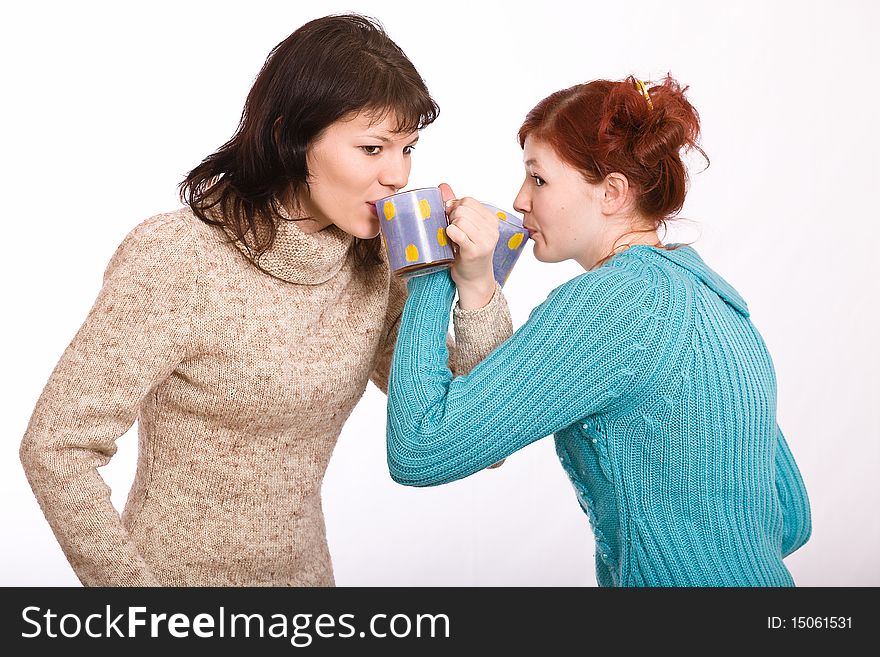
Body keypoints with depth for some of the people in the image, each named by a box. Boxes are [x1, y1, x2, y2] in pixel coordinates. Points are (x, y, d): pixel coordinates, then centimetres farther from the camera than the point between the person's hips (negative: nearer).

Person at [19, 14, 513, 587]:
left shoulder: (374, 264, -6)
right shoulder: (177, 257, -22)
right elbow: (58, 446, -19)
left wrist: (477, 289, -19)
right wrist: (130, 579, -17)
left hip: (305, 568, 6)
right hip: (177, 568, -5)